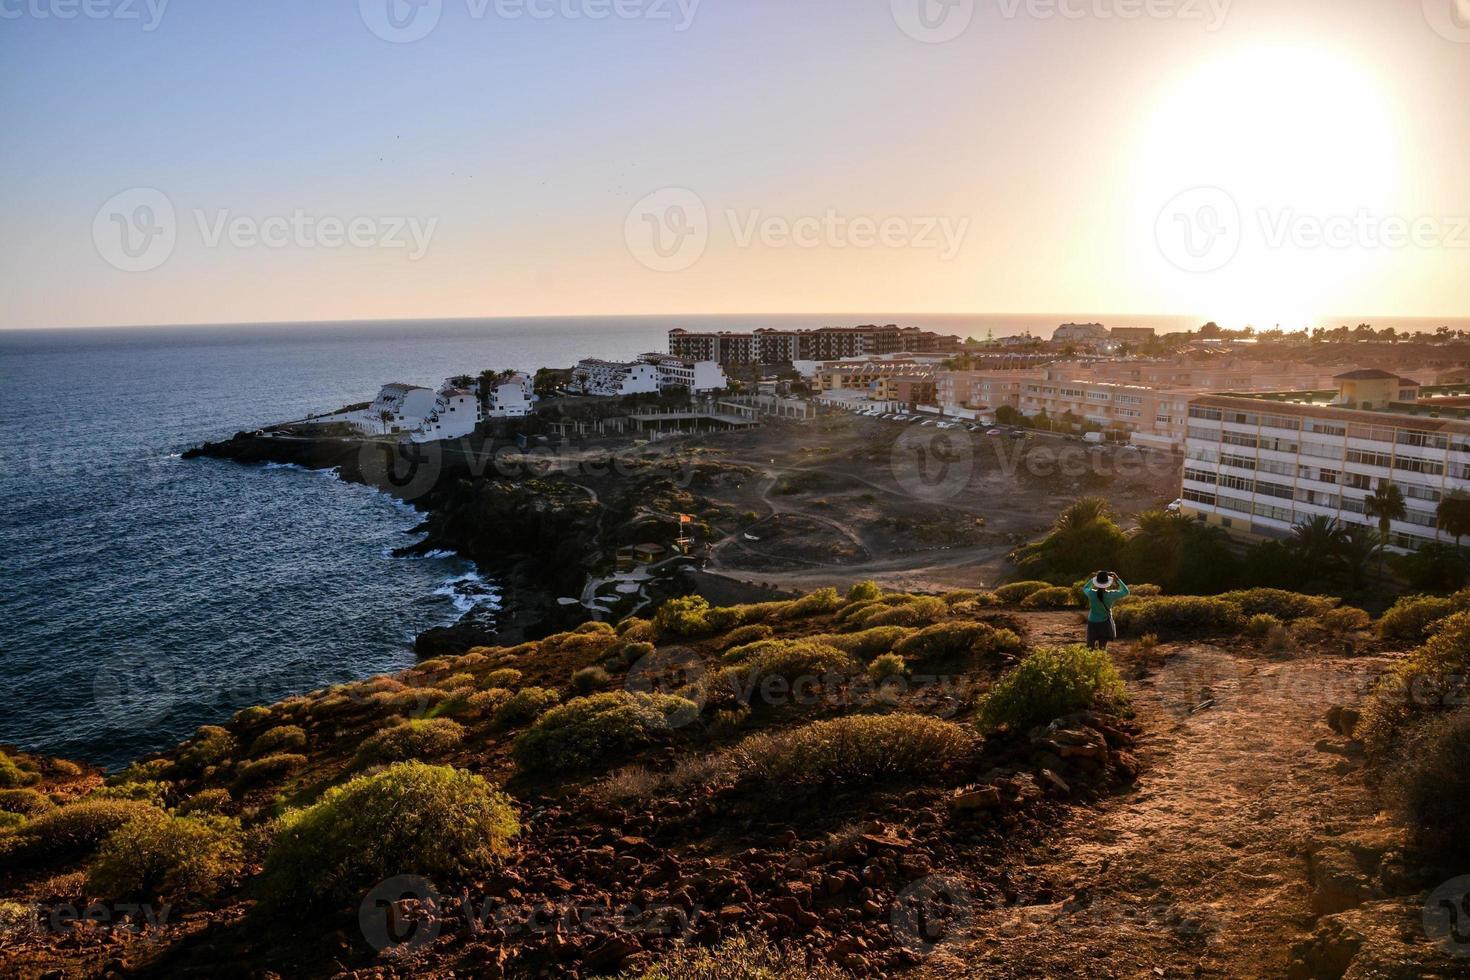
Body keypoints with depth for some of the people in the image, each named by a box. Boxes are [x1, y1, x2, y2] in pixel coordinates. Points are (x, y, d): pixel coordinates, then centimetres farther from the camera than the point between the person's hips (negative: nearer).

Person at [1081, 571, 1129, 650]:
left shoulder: (1091, 593, -15)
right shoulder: (1111, 595, -18)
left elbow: (1085, 588, 12)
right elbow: (1125, 591, -1)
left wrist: (1093, 578, 10)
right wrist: (1117, 579, 0)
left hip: (1092, 624, 1)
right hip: (1105, 624, 0)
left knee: (1092, 648, 11)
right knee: (1103, 648, 7)